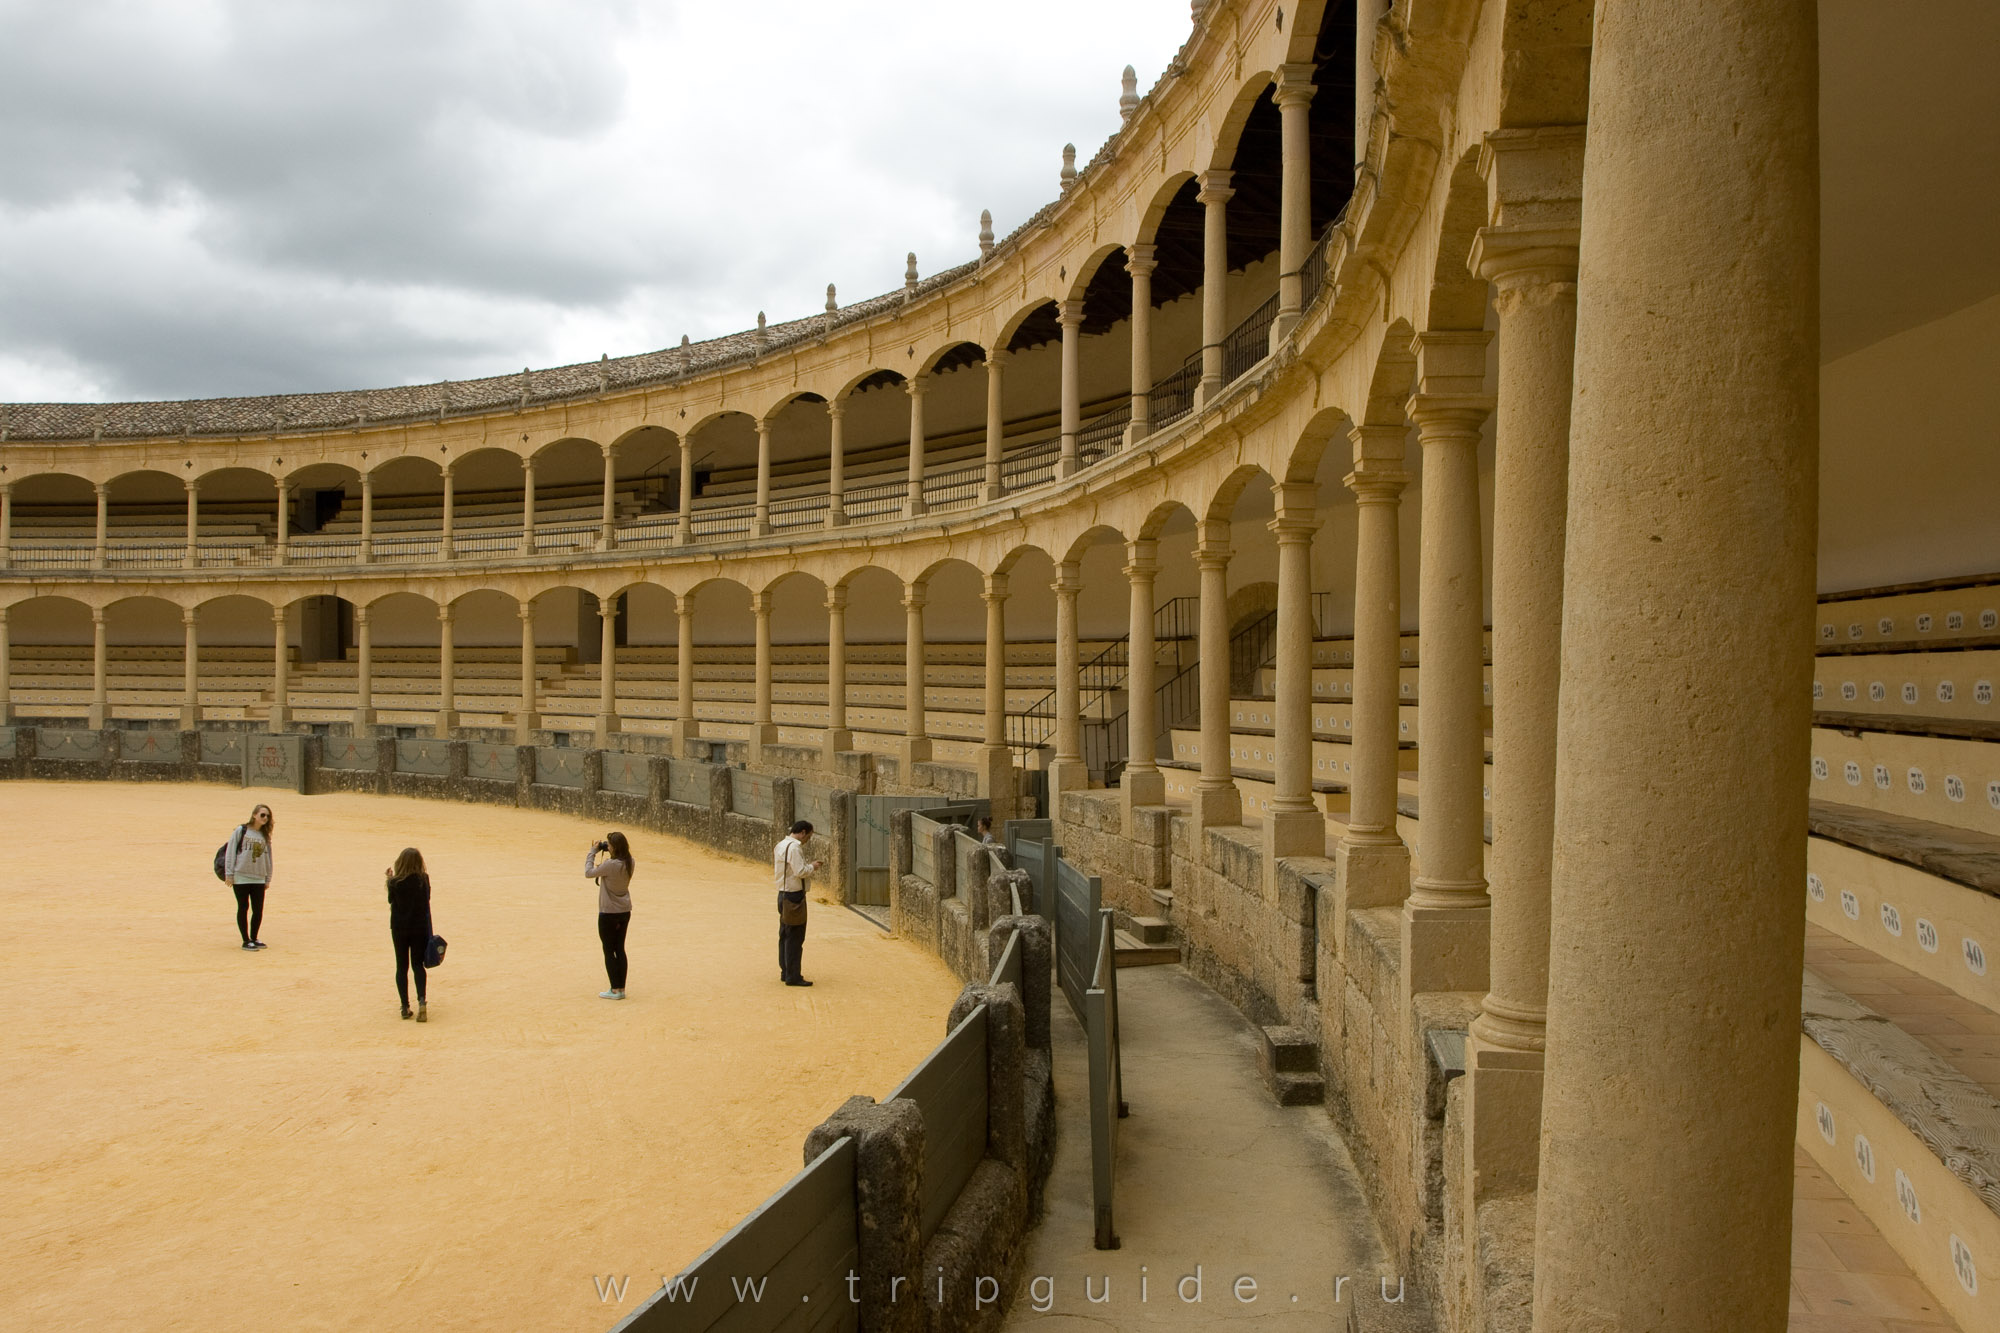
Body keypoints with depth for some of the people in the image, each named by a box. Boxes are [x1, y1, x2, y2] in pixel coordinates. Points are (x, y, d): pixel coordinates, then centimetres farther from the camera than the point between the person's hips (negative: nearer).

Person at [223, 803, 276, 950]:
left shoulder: (265, 836, 10)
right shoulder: (241, 831, -2)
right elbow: (231, 851, -3)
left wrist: (268, 879, 13)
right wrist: (229, 874, -6)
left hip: (259, 879, 4)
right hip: (241, 877, -4)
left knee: (258, 910, 2)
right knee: (243, 908, 2)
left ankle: (254, 938, 18)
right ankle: (246, 941, 10)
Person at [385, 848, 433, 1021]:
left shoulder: (395, 883, -13)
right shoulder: (424, 880, -7)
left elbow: (391, 900, 3)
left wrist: (390, 879, 10)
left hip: (399, 928, -1)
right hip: (420, 927, 1)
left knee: (402, 967, 10)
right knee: (417, 965, 10)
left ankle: (405, 1007, 8)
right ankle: (422, 999, -12)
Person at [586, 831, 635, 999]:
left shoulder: (610, 865, -25)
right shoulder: (630, 863, -3)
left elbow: (588, 873, -13)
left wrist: (592, 853, -4)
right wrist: (603, 852, 7)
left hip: (609, 913, -7)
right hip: (625, 911, 7)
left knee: (609, 951, 4)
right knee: (620, 949, 14)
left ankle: (615, 990, 5)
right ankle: (621, 988, 17)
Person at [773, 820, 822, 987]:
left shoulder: (781, 845, 14)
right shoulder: (794, 847, -18)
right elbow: (800, 871, -23)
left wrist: (809, 865, 13)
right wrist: (812, 867, -6)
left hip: (783, 894, 10)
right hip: (794, 895, -10)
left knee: (785, 935, 17)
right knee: (795, 937, -6)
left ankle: (785, 971, 26)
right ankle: (793, 976, -4)